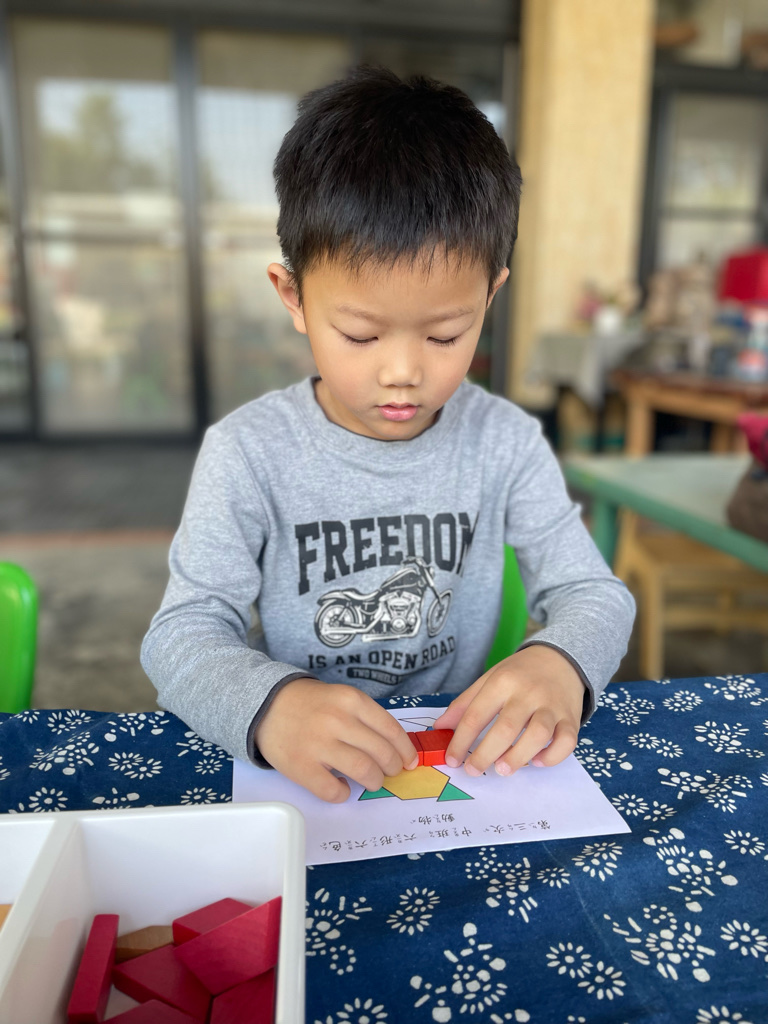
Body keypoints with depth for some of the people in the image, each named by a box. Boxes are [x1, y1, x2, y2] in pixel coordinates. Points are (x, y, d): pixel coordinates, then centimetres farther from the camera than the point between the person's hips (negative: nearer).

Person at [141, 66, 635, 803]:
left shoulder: (506, 443, -5)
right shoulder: (248, 453, -11)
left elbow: (594, 593, -2)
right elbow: (180, 636, -13)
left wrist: (560, 663, -25)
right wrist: (269, 705, -34)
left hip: (461, 758, 1)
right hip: (293, 775, 0)